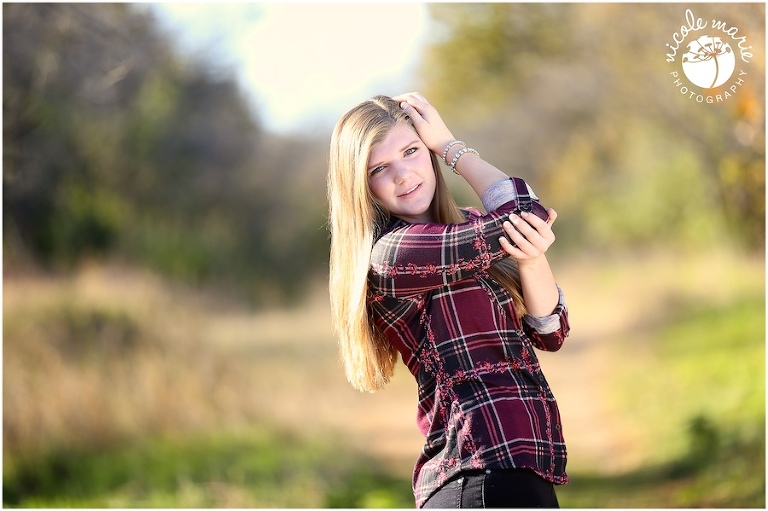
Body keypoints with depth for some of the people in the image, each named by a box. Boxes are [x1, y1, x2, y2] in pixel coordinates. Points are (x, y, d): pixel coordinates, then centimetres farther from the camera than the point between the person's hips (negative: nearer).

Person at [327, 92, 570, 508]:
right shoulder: (388, 256, -12)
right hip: (486, 472, -8)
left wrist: (531, 261, -12)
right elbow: (519, 215, -12)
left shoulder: (469, 227, 13)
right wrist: (451, 146, 2)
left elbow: (550, 333, 7)